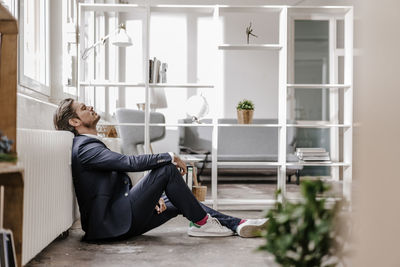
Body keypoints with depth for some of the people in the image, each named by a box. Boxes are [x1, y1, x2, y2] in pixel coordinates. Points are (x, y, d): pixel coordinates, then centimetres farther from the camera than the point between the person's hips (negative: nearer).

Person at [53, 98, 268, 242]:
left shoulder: (91, 145, 20)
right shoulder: (85, 147, -14)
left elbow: (120, 186, 20)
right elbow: (130, 162, -25)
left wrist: (152, 195, 5)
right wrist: (170, 157, -14)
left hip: (121, 216, 11)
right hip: (111, 223, -11)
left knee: (179, 201, 11)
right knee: (167, 170, -16)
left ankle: (237, 224, 9)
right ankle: (200, 223, -3)